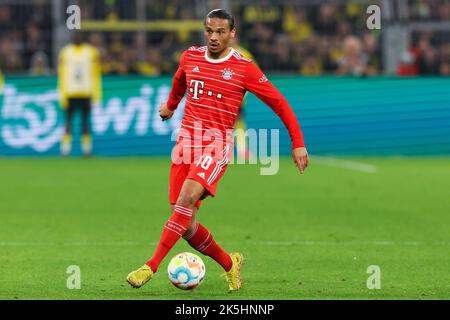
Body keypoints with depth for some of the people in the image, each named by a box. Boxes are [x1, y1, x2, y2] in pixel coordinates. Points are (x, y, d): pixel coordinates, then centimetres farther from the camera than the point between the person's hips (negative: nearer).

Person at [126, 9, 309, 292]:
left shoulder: (244, 68, -4)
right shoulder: (190, 57, 8)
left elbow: (279, 103, 1)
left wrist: (298, 143, -2)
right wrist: (170, 105, 49)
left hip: (218, 143, -5)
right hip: (187, 139, 5)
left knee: (187, 196, -31)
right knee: (186, 225, -1)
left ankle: (151, 266, -33)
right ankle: (229, 263, 24)